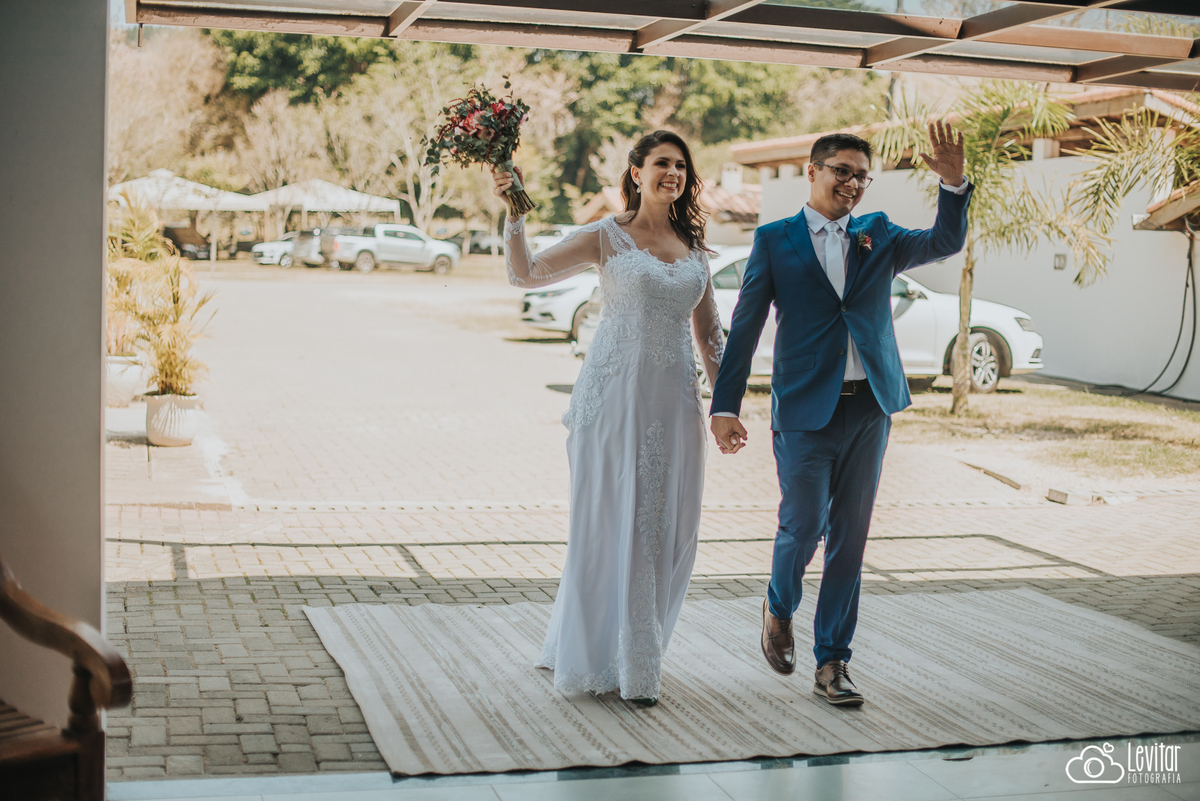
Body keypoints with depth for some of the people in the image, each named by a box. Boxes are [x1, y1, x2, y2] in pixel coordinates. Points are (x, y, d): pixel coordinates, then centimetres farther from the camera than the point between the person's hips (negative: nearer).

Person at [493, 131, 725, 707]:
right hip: (616, 394, -5)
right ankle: (606, 660, 9)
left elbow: (708, 333, 18)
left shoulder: (693, 247, 14)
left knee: (668, 528, 7)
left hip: (675, 400, 5)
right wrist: (514, 212, -18)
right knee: (614, 523, -1)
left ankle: (637, 653, 25)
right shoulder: (607, 237, 0)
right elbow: (525, 273, -7)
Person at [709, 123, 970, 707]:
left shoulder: (877, 236, 13)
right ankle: (779, 609, 28)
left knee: (849, 539, 5)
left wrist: (953, 183, -16)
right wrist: (724, 407, -5)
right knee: (803, 527, -4)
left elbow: (946, 243, 1)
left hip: (869, 408, 3)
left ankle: (832, 663, 15)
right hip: (805, 409, -3)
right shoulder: (775, 240, 4)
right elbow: (744, 328, 1)